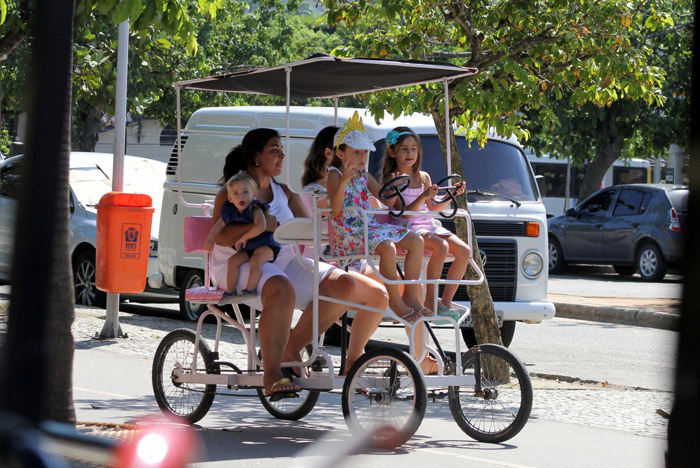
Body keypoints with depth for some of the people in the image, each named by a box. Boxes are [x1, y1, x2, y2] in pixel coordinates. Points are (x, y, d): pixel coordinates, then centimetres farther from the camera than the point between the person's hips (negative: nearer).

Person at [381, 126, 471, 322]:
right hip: (406, 228, -7)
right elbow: (405, 212, -13)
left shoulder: (423, 177, 17)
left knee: (464, 251, -14)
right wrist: (424, 196, -26)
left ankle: (446, 300, -12)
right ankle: (430, 298, -24)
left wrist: (453, 194, 9)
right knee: (441, 247, -33)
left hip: (428, 224, 7)